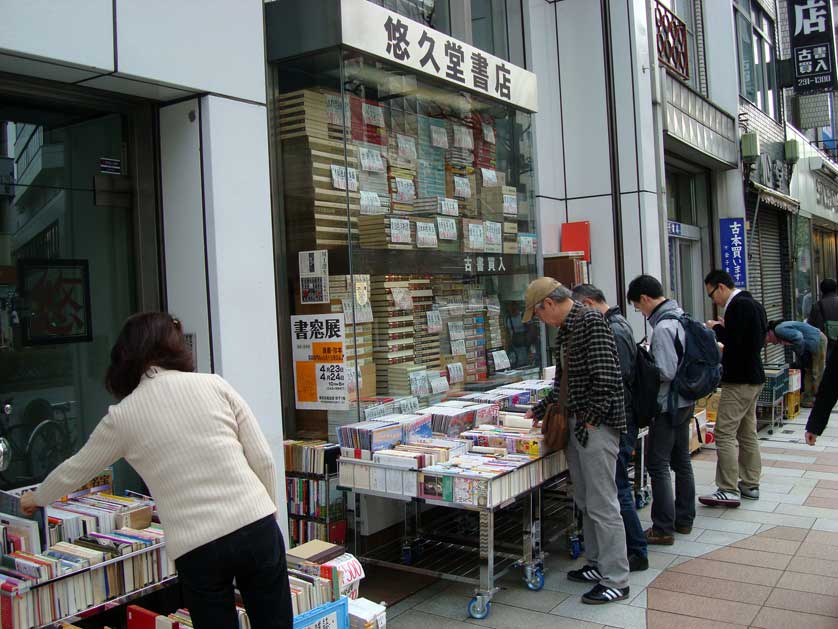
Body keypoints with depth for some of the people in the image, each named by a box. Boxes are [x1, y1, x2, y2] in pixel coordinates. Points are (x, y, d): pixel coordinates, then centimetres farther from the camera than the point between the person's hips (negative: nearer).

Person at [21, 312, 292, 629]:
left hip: (196, 548, -1)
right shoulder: (215, 385, 4)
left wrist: (36, 499, 40)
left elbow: (75, 470, 21)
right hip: (256, 524, 1)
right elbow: (263, 460, 3)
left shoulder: (122, 416, 4)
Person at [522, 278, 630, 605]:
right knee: (584, 501, 17)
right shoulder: (565, 329, 14)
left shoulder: (591, 321, -16)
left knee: (602, 503, -3)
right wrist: (539, 410, 25)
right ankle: (598, 564, 31)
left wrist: (590, 419, -17)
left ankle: (616, 580, 8)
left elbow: (606, 377, -22)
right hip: (576, 423, 10)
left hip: (596, 425, -10)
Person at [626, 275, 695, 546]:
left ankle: (663, 529, 4)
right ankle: (684, 519, 29)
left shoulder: (663, 327, -22)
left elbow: (666, 371, -24)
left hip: (667, 404, -10)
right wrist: (652, 354, 12)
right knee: (682, 461, 17)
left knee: (658, 466, -2)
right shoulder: (681, 316, 7)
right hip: (686, 401, 10)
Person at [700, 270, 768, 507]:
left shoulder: (738, 305, -16)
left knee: (724, 434, -8)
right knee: (748, 433, 15)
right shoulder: (753, 303, 14)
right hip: (753, 377, 10)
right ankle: (750, 485, 21)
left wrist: (716, 329, -6)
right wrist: (724, 328, 12)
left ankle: (729, 490, -7)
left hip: (739, 380, -10)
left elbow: (733, 340, -23)